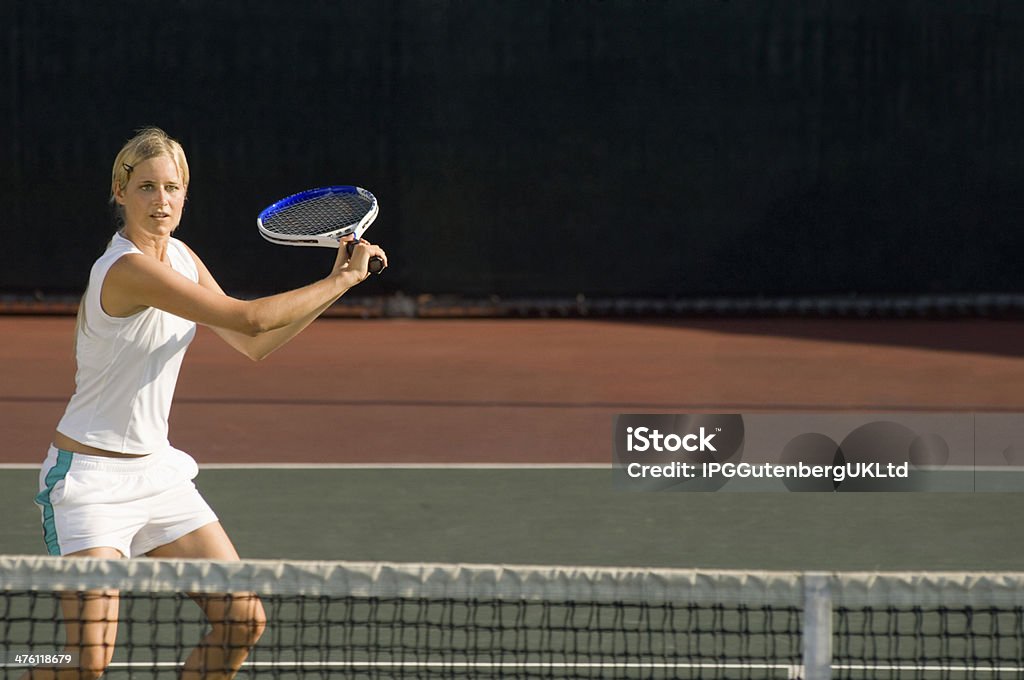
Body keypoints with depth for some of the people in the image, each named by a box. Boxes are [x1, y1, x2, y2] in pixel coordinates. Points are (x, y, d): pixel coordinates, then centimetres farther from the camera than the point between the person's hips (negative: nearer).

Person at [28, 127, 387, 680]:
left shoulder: (181, 258, 6)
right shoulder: (128, 269, -23)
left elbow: (254, 345, 13)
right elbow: (250, 318, -27)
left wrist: (335, 282, 2)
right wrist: (344, 280, -16)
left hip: (158, 469, 9)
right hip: (91, 476, -9)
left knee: (243, 619, 2)